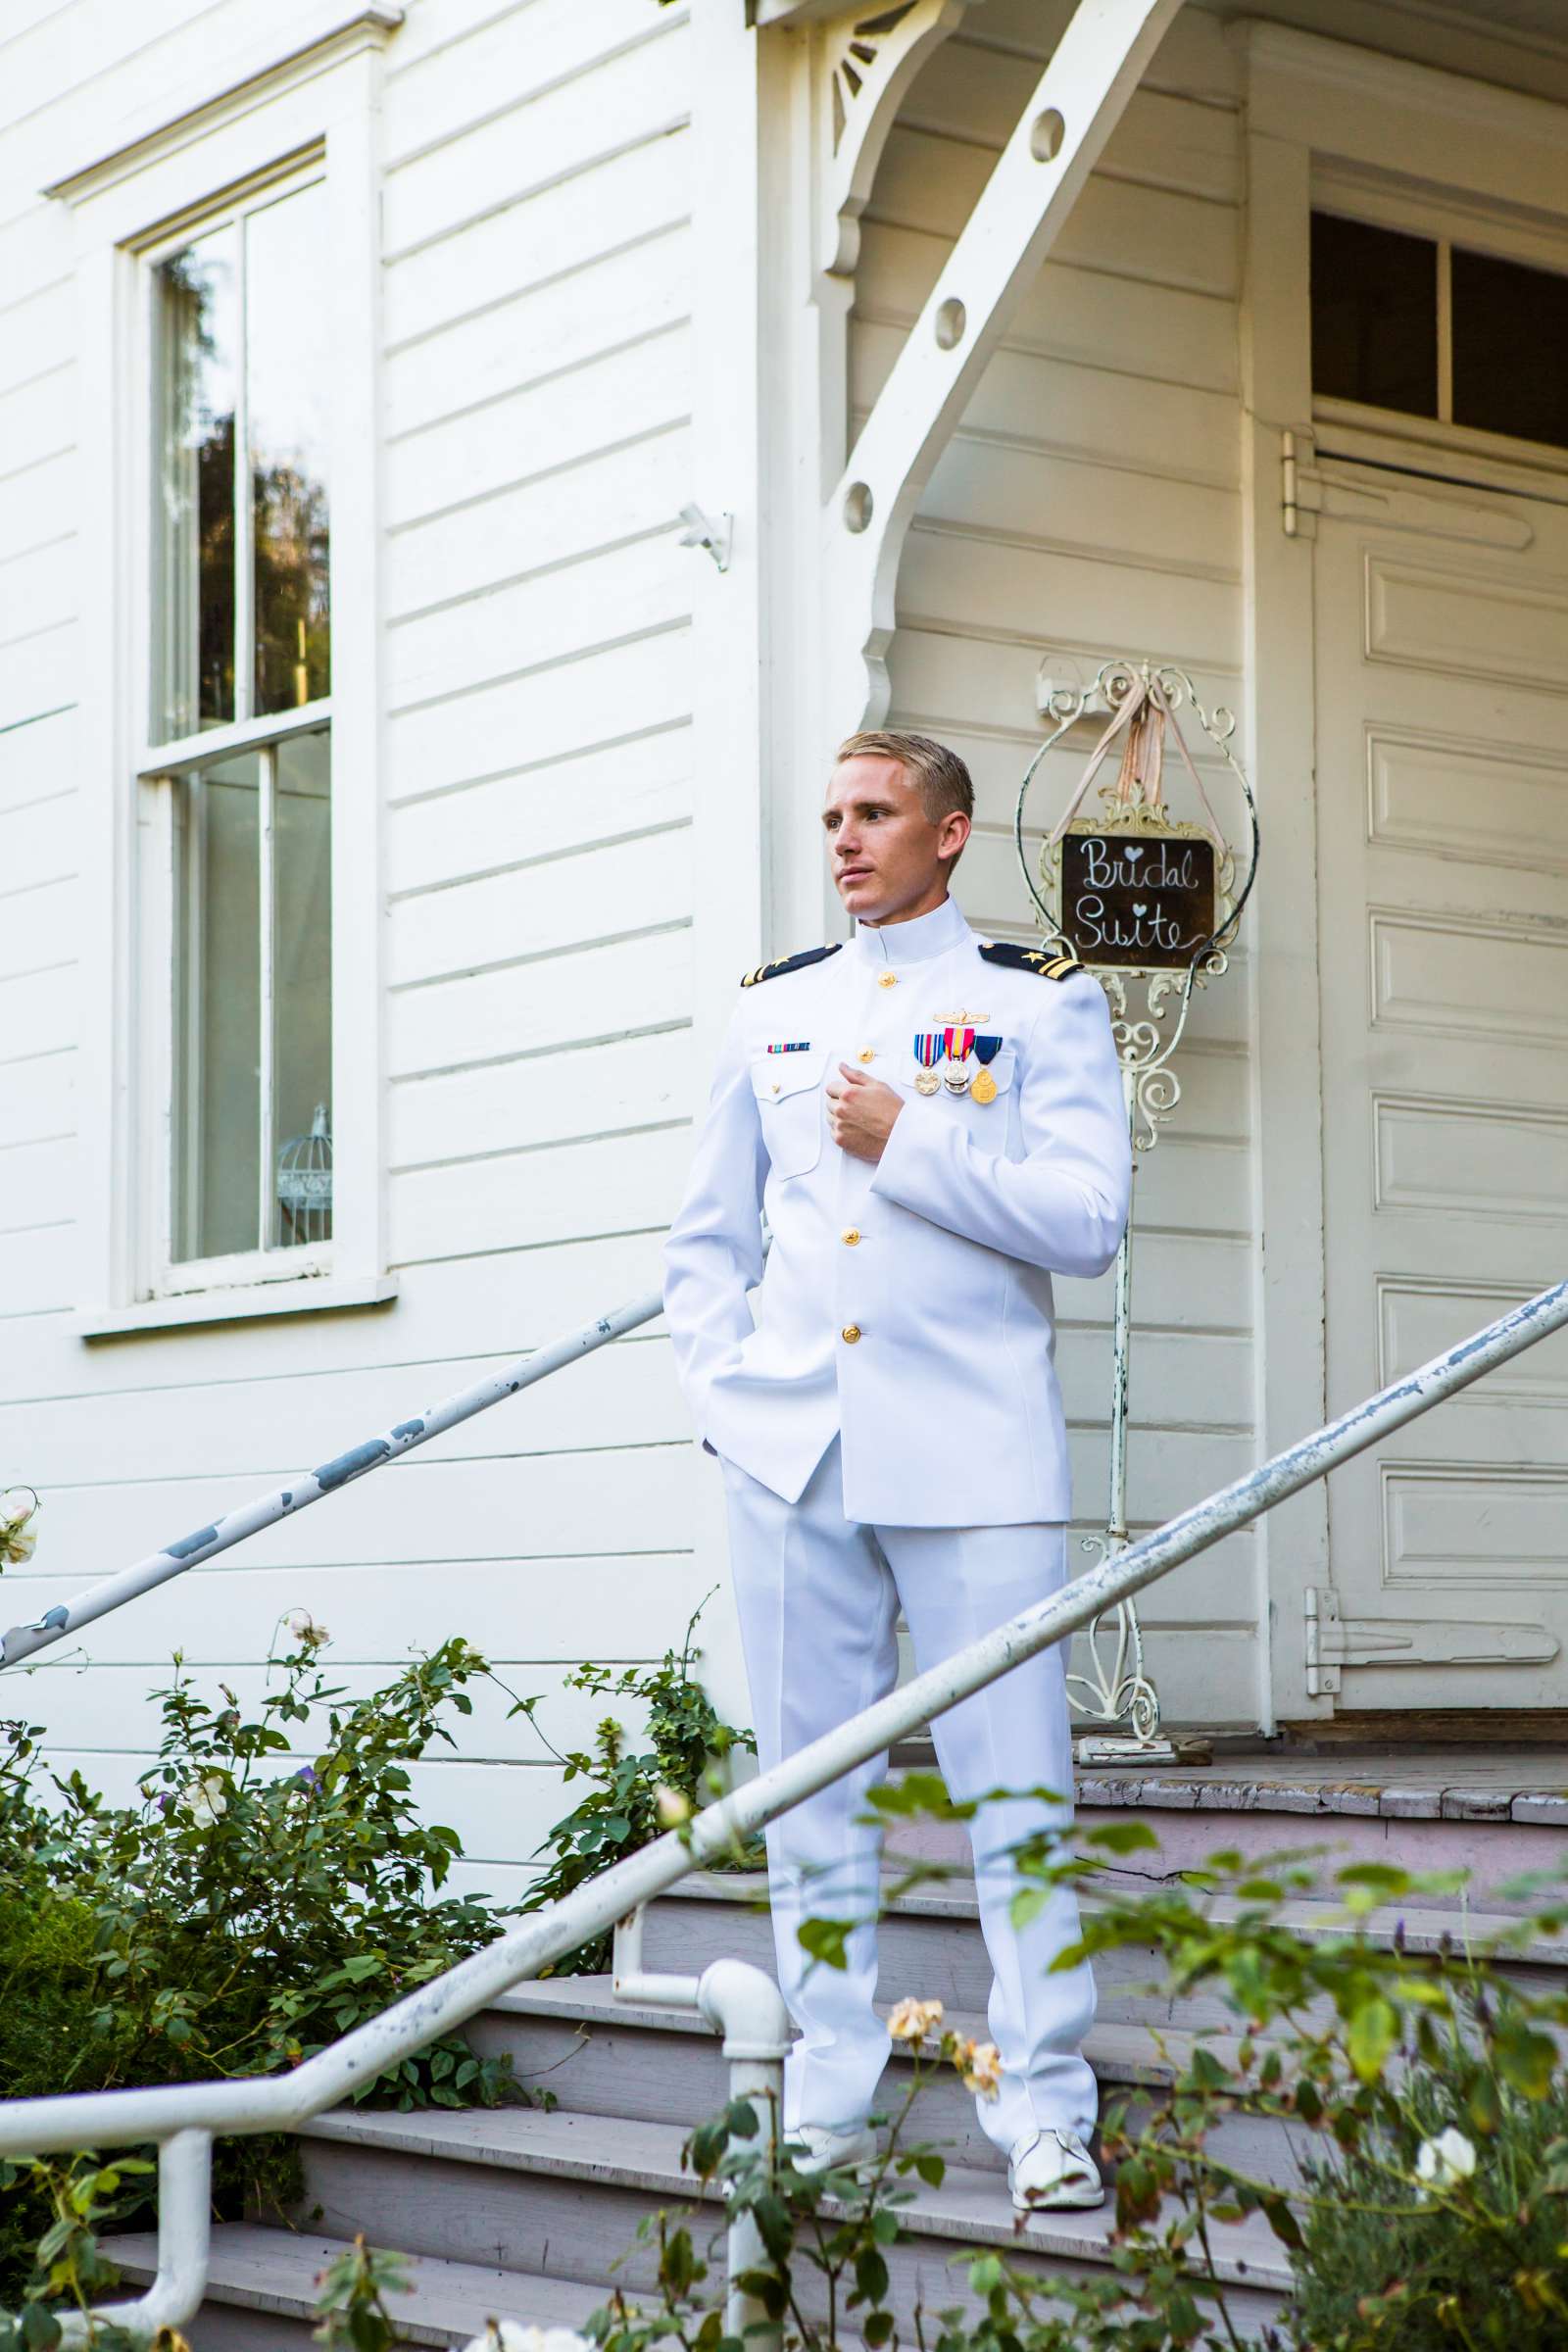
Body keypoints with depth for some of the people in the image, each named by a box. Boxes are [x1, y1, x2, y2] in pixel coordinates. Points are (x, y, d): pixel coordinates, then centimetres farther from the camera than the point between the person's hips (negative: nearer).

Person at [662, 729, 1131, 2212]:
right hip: (789, 1450, 4)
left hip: (971, 1449, -3)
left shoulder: (1042, 1003, 6)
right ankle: (824, 2108, 14)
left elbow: (1088, 1219, -7)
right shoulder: (774, 1010, 17)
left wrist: (905, 1146, -10)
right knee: (810, 1794, 6)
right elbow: (706, 1238, 20)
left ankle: (1045, 2115, -1)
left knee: (1017, 1790, -7)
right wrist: (721, 1386, 6)